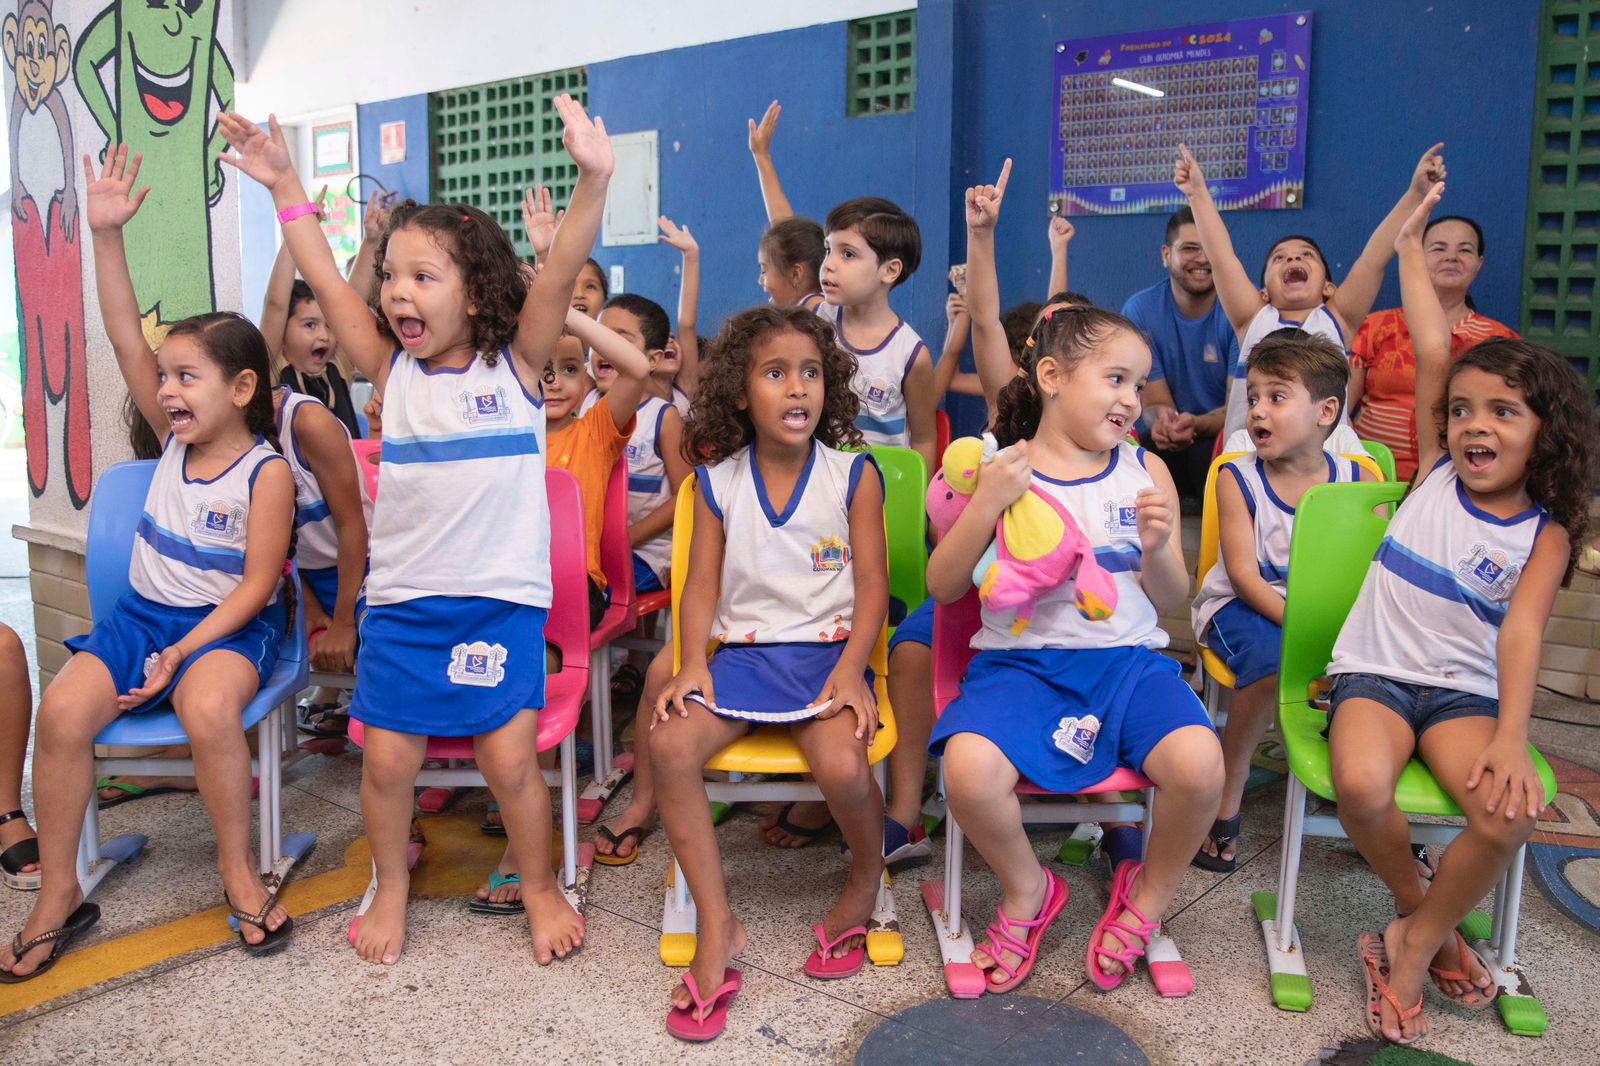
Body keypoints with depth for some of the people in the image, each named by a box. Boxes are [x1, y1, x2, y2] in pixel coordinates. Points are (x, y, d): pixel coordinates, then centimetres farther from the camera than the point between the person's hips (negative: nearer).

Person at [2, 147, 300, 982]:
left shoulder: (267, 472, -12)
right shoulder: (175, 438, 4)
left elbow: (256, 583, -15)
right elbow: (125, 338, -2)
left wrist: (184, 651, -21)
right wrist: (106, 235, -9)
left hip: (228, 624, -5)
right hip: (142, 611, 6)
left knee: (207, 706, -36)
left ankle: (238, 870, -13)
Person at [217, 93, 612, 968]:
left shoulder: (515, 365, -4)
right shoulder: (393, 370, 4)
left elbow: (559, 274, -17)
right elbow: (326, 284, 3)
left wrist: (592, 182, -30)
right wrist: (284, 188, -1)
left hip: (501, 599, -3)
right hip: (401, 600, 3)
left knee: (509, 757, -1)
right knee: (387, 757, 6)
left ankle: (538, 884, 24)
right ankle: (391, 884, 32)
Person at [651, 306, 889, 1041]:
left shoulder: (854, 476, 0)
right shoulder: (717, 482, 7)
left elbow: (871, 584, -2)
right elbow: (702, 584, 6)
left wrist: (851, 670, -17)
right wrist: (693, 664, -10)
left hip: (827, 649, -2)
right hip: (741, 650, 3)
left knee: (841, 763, -30)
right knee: (670, 743, -24)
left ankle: (866, 883, 7)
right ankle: (717, 928, -10)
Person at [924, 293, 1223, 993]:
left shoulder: (1145, 472, 11)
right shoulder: (998, 471, 4)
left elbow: (1171, 600, 11)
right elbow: (941, 587, -2)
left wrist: (1156, 549, -11)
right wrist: (988, 502, -14)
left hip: (1128, 658, 2)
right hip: (1022, 659, -2)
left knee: (1198, 763, -28)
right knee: (968, 768, -31)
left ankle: (1149, 893, 8)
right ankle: (1026, 891, 5)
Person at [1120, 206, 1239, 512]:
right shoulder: (1140, 310, -3)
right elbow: (1155, 402, -5)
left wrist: (1196, 424, -38)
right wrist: (1162, 419, -32)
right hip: (1170, 444, 2)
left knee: (1213, 453, -36)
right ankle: (1184, 503, -3)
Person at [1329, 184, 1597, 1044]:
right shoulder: (1434, 474, 4)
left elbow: (1522, 628, -13)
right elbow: (1432, 352, -1)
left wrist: (1512, 736, -26)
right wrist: (1410, 244, -1)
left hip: (1465, 689, 0)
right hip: (1374, 673, 0)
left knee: (1509, 813, -27)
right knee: (1362, 786, -30)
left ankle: (1410, 949, -1)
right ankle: (1423, 916, 2)